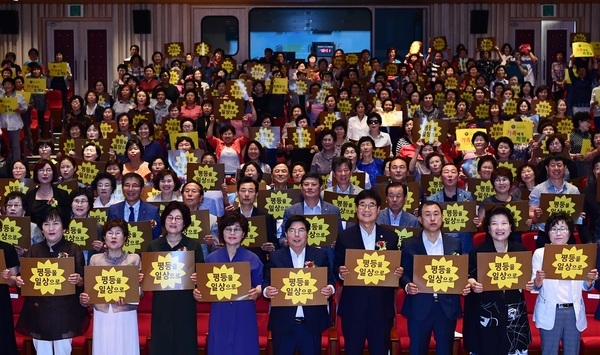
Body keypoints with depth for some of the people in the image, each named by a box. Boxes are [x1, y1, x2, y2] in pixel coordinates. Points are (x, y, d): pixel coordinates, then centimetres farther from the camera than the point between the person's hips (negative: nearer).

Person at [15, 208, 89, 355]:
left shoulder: (74, 249, -1)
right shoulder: (34, 250, 7)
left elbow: (83, 281, -3)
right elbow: (25, 277, 10)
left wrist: (78, 280, -24)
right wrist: (19, 281, -11)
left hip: (65, 313, -2)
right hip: (38, 313, 2)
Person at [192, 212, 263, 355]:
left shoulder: (252, 259, 1)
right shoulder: (212, 258, 6)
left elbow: (261, 283, 1)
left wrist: (257, 291, -20)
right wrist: (198, 292, -10)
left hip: (244, 316, -1)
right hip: (219, 316, 1)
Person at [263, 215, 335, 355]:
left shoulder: (320, 255, 5)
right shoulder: (275, 257, 4)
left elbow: (330, 280, 5)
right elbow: (266, 282, 2)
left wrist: (330, 289, -17)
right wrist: (266, 290, -20)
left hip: (312, 322, 0)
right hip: (283, 322, 0)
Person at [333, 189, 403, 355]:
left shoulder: (391, 237, 6)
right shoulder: (344, 237, 2)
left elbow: (396, 268, 10)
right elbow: (336, 269, 3)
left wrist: (398, 273, -12)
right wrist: (341, 273, -18)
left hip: (382, 306, 1)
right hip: (353, 306, -1)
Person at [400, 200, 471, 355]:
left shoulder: (455, 243, 7)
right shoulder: (409, 244, 2)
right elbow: (404, 273, 2)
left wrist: (465, 285, -8)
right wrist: (407, 286, -18)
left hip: (447, 307, 2)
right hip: (419, 308, -2)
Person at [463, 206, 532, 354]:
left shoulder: (520, 250, 6)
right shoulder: (477, 251, -4)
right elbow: (468, 277, 0)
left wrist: (530, 284, -5)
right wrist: (473, 284, -20)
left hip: (514, 312, 3)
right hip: (486, 312, -2)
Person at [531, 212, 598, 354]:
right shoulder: (540, 253, 0)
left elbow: (585, 287, 9)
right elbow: (535, 287, -4)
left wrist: (590, 280, -13)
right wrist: (538, 279, -26)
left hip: (574, 311, 2)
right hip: (549, 312, -2)